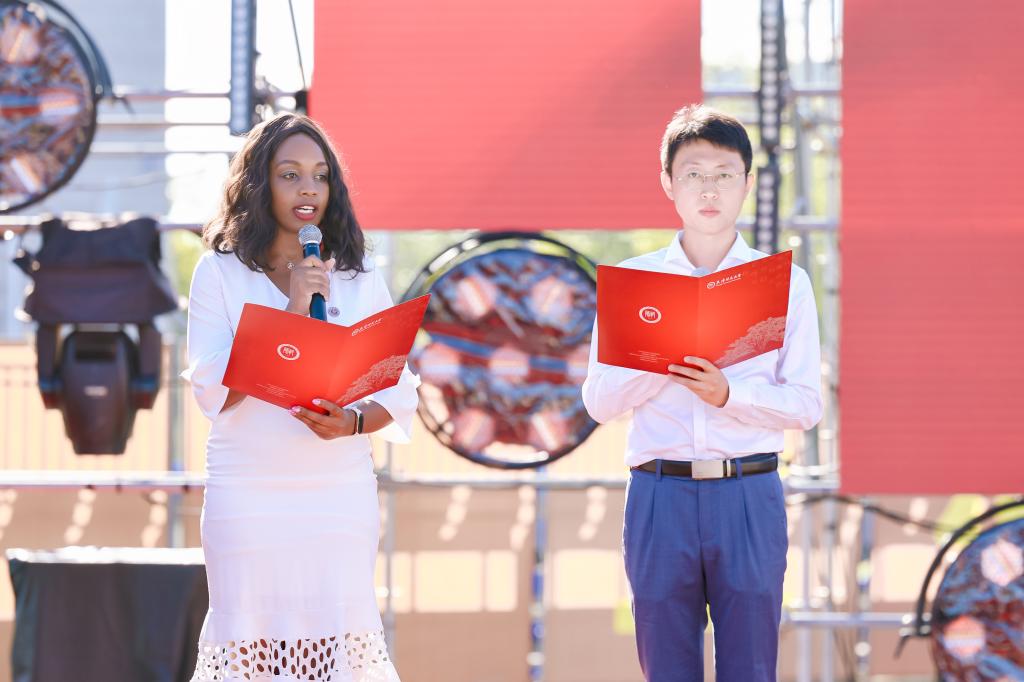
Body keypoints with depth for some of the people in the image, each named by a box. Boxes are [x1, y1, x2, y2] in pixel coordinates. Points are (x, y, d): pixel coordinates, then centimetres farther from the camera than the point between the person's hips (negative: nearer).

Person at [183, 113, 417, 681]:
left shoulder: (359, 277, 10)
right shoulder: (219, 272, 2)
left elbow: (399, 392, 8)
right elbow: (213, 391, -7)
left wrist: (353, 421, -13)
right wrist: (291, 314, -13)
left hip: (341, 498, 2)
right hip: (248, 499, -2)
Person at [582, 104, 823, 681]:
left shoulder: (785, 282, 6)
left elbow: (806, 404, 1)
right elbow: (600, 401, 4)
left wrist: (729, 393, -16)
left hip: (750, 497, -1)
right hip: (660, 494, 1)